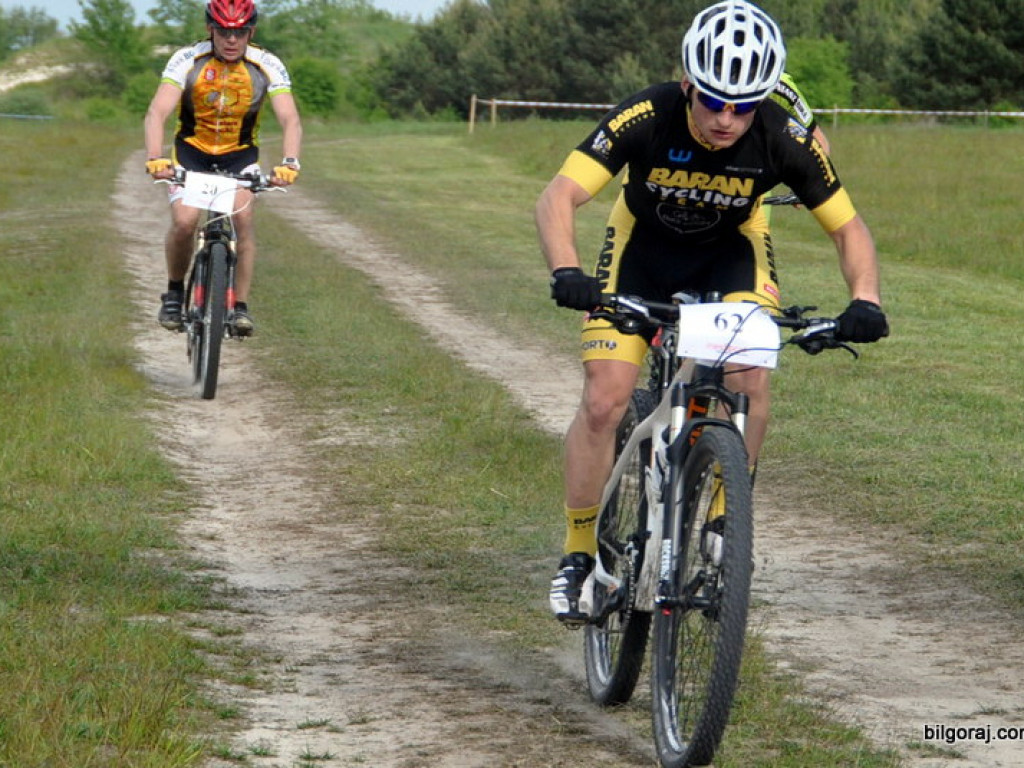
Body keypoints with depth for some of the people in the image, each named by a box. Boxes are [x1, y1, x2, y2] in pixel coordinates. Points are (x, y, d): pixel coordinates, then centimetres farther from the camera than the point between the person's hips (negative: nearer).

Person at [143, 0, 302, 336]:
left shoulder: (268, 66, -19)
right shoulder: (187, 60, -22)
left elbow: (290, 120, -26)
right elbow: (157, 113, -31)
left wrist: (290, 163, -45)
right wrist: (155, 158, -48)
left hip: (240, 155, 1)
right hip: (192, 150, 0)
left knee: (243, 220, -22)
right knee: (184, 223, -20)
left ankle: (240, 307, -12)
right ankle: (174, 292, 6)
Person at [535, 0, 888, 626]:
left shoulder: (785, 140, -28)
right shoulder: (646, 118, -33)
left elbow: (848, 226, -17)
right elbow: (558, 198, -37)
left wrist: (865, 298, -35)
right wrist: (567, 273, -56)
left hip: (732, 252, 1)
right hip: (643, 249, -1)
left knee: (749, 381, -24)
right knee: (604, 401, -13)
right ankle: (578, 555, 4)